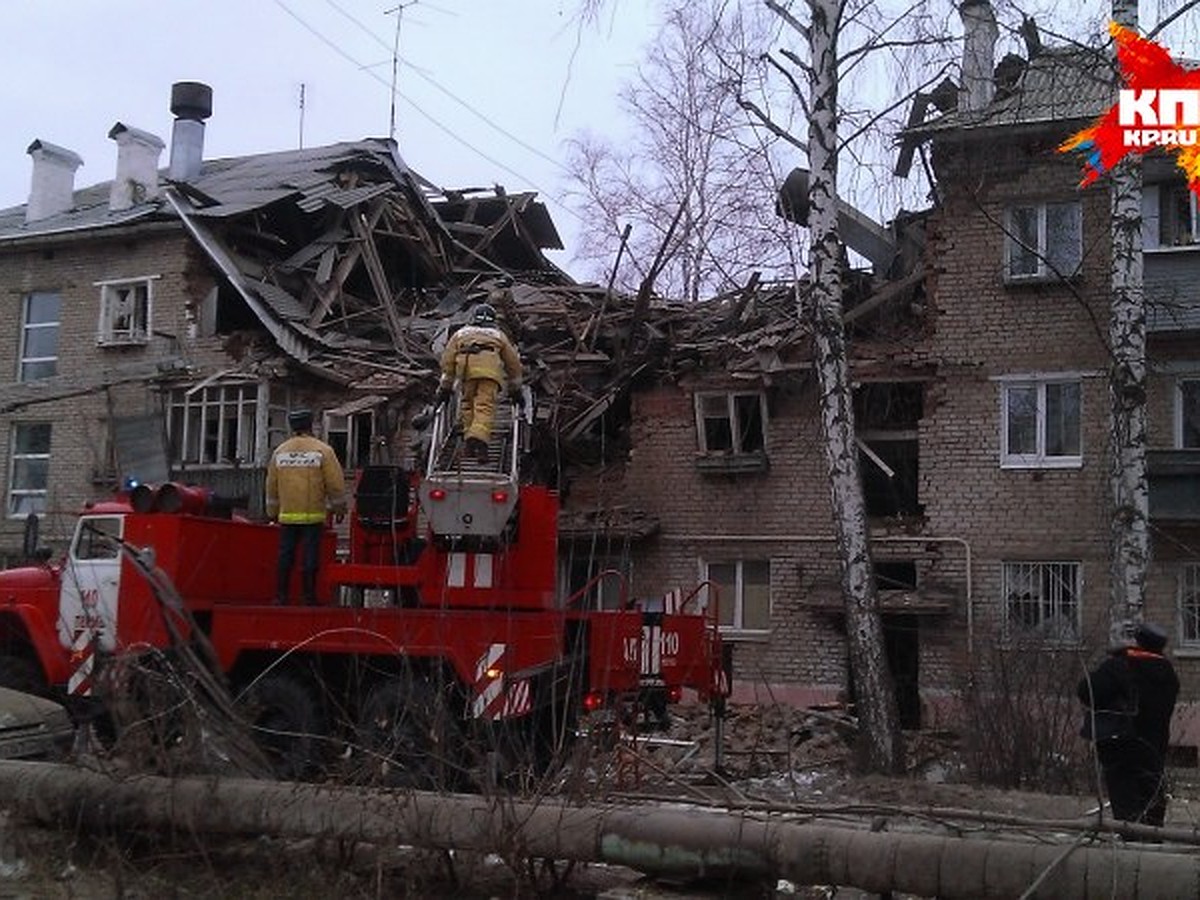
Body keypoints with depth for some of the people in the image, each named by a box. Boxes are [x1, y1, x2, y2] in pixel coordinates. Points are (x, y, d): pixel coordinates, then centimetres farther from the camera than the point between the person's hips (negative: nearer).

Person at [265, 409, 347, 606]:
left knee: (285, 555, 8)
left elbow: (271, 485, 14)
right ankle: (309, 597, 0)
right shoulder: (322, 451, -3)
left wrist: (272, 512, 23)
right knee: (310, 556, -1)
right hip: (313, 515, -3)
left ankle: (281, 597, 9)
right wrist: (339, 508, 7)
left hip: (287, 515, 3)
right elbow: (335, 484, -4)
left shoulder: (279, 452, 9)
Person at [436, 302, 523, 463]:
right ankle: (479, 438, -31)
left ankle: (470, 436, -3)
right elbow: (513, 363, 35)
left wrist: (445, 387, 24)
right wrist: (515, 389, 42)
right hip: (490, 364, -1)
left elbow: (448, 359, 23)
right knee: (485, 405, -10)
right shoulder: (498, 334, 36)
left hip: (465, 362, 1)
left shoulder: (461, 332, 34)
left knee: (467, 402, 13)